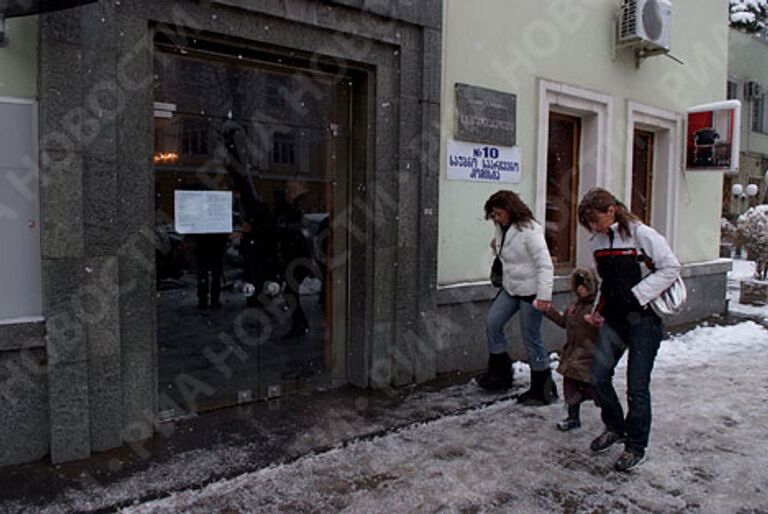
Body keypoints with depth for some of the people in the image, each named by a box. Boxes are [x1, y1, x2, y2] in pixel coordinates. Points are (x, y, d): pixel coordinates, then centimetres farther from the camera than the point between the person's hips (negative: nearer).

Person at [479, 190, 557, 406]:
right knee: (492, 322, 4)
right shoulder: (503, 228, 6)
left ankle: (543, 390, 15)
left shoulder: (529, 229, -20)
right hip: (510, 287, 9)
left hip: (530, 290, -9)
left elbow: (545, 264, -24)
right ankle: (500, 373, 19)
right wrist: (497, 245, 3)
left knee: (531, 338, -1)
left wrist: (544, 296, -29)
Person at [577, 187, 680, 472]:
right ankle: (614, 427, 27)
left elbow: (671, 268, -14)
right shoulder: (598, 242, 8)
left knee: (637, 385, 0)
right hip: (613, 319, 6)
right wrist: (597, 311, 11)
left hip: (643, 319, -6)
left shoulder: (641, 234, -12)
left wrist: (636, 294, -18)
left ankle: (636, 447, 18)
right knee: (598, 376, 3)